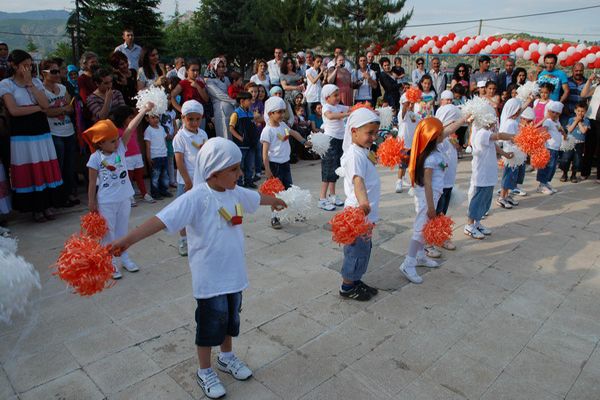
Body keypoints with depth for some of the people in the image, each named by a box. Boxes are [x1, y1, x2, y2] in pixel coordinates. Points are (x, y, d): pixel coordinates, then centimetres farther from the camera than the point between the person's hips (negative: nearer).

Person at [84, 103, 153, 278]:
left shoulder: (120, 148, -3)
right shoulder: (95, 158, -13)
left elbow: (130, 129, -12)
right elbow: (92, 182, -7)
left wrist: (144, 110, -21)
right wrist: (91, 202, -4)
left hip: (124, 198, 4)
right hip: (106, 202, -4)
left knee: (122, 230, 18)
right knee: (108, 233, 8)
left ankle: (124, 257, 32)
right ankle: (111, 263, 20)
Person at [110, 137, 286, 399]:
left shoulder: (234, 192, 0)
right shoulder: (197, 197, -23)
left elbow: (256, 197, 21)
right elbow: (162, 219, -33)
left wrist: (275, 201, 40)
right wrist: (128, 239, -44)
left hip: (234, 273, 7)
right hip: (210, 277, -7)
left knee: (231, 318, 23)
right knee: (210, 324, 10)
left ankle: (227, 357, 48)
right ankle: (204, 372, 34)